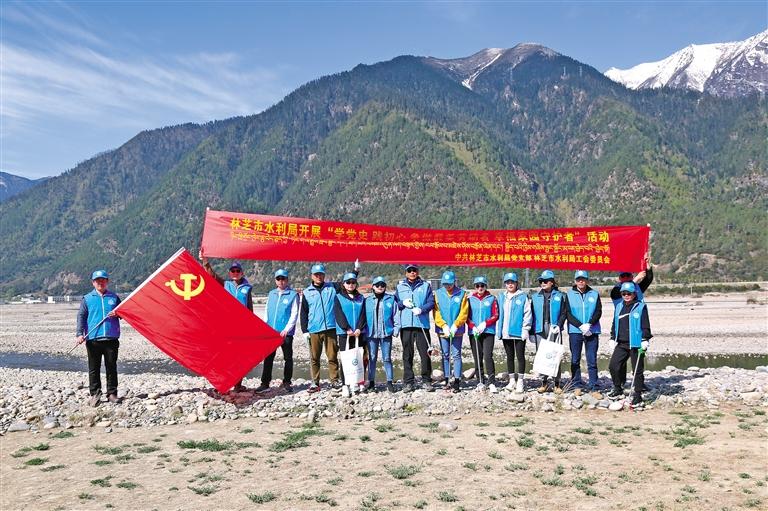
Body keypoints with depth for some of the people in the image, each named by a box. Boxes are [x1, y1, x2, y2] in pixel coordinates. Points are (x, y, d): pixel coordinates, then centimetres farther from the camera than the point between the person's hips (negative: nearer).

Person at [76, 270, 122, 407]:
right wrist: (80, 333, -9)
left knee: (111, 367, 5)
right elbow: (81, 317, 3)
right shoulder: (87, 299, 8)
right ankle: (95, 394, 11)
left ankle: (112, 393, 13)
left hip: (111, 338, 1)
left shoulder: (114, 297, 11)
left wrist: (117, 313, -7)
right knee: (94, 369, 3)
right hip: (93, 339, -1)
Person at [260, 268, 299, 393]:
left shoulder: (293, 295, -2)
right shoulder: (271, 294, 13)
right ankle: (265, 382, 10)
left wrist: (286, 329, -14)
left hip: (286, 333, -4)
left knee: (288, 358, 4)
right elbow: (267, 312, 16)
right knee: (268, 358, 4)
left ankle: (286, 382, 15)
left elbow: (294, 314, -7)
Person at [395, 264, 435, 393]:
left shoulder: (426, 285, 11)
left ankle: (426, 381, 7)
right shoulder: (400, 286, 16)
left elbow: (431, 303, 3)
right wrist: (403, 303, -5)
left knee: (425, 353, -3)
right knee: (407, 355, 3)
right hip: (405, 324, 1)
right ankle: (408, 382, 8)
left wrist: (421, 309, -14)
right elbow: (395, 304, 15)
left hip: (422, 324, -1)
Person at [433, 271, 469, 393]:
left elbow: (464, 312, -4)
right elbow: (436, 312, 0)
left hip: (457, 330, -2)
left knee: (456, 355, -1)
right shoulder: (438, 294, 4)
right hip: (442, 330, 2)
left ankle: (457, 381, 3)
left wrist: (455, 325, -14)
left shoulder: (462, 294, -1)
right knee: (445, 355, 8)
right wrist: (443, 326, -10)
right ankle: (446, 380, 15)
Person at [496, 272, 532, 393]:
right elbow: (498, 313, 13)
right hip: (505, 332, 5)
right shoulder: (501, 296, 10)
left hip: (519, 332, -5)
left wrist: (525, 329, -12)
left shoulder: (523, 296, -3)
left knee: (520, 356, 1)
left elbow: (527, 313, -6)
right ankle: (512, 380, 21)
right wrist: (498, 329, 8)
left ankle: (520, 381, 9)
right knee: (510, 356, 12)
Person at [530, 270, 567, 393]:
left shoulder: (559, 296, 7)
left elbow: (563, 313, 4)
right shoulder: (535, 297, 13)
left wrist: (559, 325, -11)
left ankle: (557, 384, 6)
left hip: (554, 329, -2)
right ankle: (544, 382, 10)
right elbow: (532, 314, 11)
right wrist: (531, 331, 5)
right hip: (540, 329, 2)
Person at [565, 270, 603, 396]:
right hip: (575, 331, 0)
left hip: (592, 332, 0)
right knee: (575, 360, 5)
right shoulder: (569, 295, 4)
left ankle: (593, 387, 6)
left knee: (592, 361, 1)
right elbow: (568, 314, -2)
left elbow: (599, 312, 1)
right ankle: (577, 385, 14)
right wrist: (581, 326, -12)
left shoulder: (594, 294, 6)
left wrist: (589, 324, -13)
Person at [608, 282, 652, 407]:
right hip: (621, 344, 6)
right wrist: (613, 338, 17)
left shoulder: (641, 307, -3)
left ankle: (638, 396, 10)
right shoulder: (619, 307, 14)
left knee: (637, 370, 2)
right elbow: (615, 324, 20)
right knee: (613, 365, 1)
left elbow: (646, 325, -6)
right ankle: (618, 390, 20)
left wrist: (645, 340, -12)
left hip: (636, 344, -5)